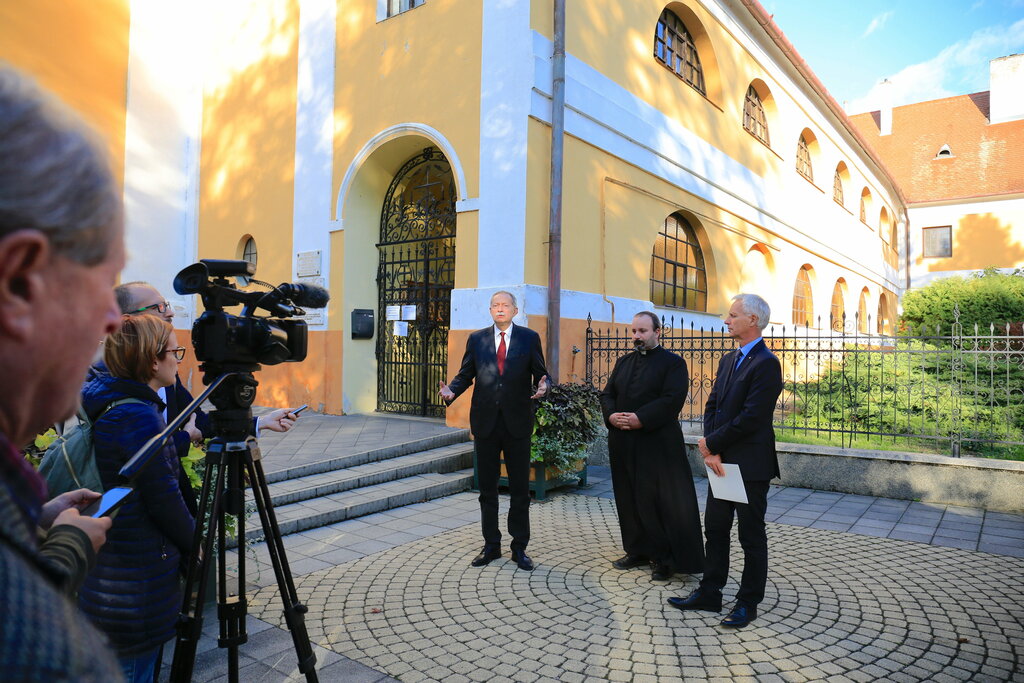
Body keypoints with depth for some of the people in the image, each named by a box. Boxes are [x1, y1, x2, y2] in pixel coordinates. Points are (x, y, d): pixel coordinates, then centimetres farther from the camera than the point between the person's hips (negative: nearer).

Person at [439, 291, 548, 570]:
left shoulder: (530, 338, 2)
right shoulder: (476, 339, 6)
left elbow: (540, 373, 2)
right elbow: (465, 374, 6)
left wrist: (542, 386, -21)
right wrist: (452, 390, -13)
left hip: (517, 423, -1)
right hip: (485, 422, 2)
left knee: (520, 489, 7)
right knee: (487, 489, 12)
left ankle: (519, 548, 21)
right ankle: (491, 545, 26)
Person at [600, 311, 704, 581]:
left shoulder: (673, 363, -4)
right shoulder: (624, 362, 16)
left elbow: (673, 400, -15)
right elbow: (607, 393, 13)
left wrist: (640, 419, -21)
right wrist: (611, 415, -8)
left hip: (657, 445, -6)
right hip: (623, 444, 6)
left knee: (661, 501, -1)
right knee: (629, 499, 11)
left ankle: (665, 558, 11)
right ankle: (638, 551, 25)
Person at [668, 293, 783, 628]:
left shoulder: (766, 363, -16)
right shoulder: (728, 360, 12)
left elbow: (751, 418, -22)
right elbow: (712, 406, 9)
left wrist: (711, 444, -13)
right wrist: (712, 451, -5)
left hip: (750, 465, -8)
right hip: (721, 461, 8)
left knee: (751, 536, 7)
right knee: (715, 529, 15)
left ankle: (748, 602, 22)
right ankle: (709, 593, 27)